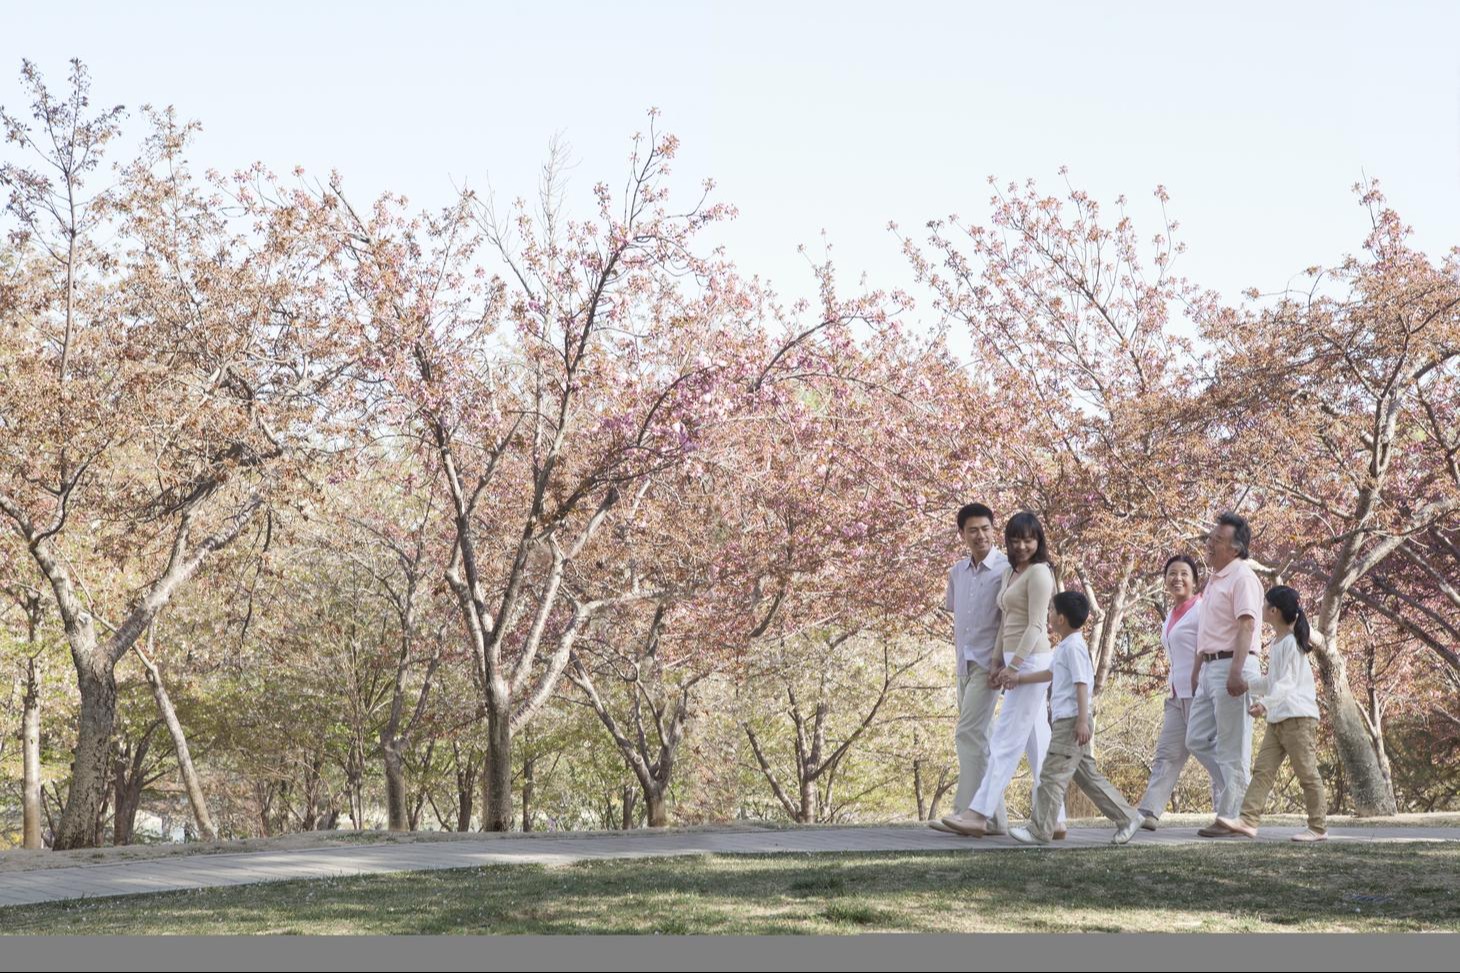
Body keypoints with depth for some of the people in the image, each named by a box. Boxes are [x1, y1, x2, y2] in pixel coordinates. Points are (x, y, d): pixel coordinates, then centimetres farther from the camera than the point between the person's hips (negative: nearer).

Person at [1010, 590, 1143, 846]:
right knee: (1087, 775, 12)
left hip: (1071, 721, -10)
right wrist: (1021, 678, 38)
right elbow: (1052, 673, 34)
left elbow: (1082, 683, -18)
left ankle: (1039, 830, -6)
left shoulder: (1073, 646, -12)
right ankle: (1127, 817, 15)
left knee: (1052, 774, -8)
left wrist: (1082, 720, -22)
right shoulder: (1066, 646, 18)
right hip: (1066, 722, 10)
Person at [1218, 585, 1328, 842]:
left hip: (1298, 717, -9)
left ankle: (1318, 827, 5)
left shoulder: (1292, 642, -11)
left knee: (1307, 773, -2)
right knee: (1263, 770, 0)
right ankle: (1248, 821, -6)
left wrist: (1265, 702, -32)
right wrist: (1247, 684, 26)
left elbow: (1287, 682, -21)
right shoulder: (1276, 644, 17)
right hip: (1277, 719, 9)